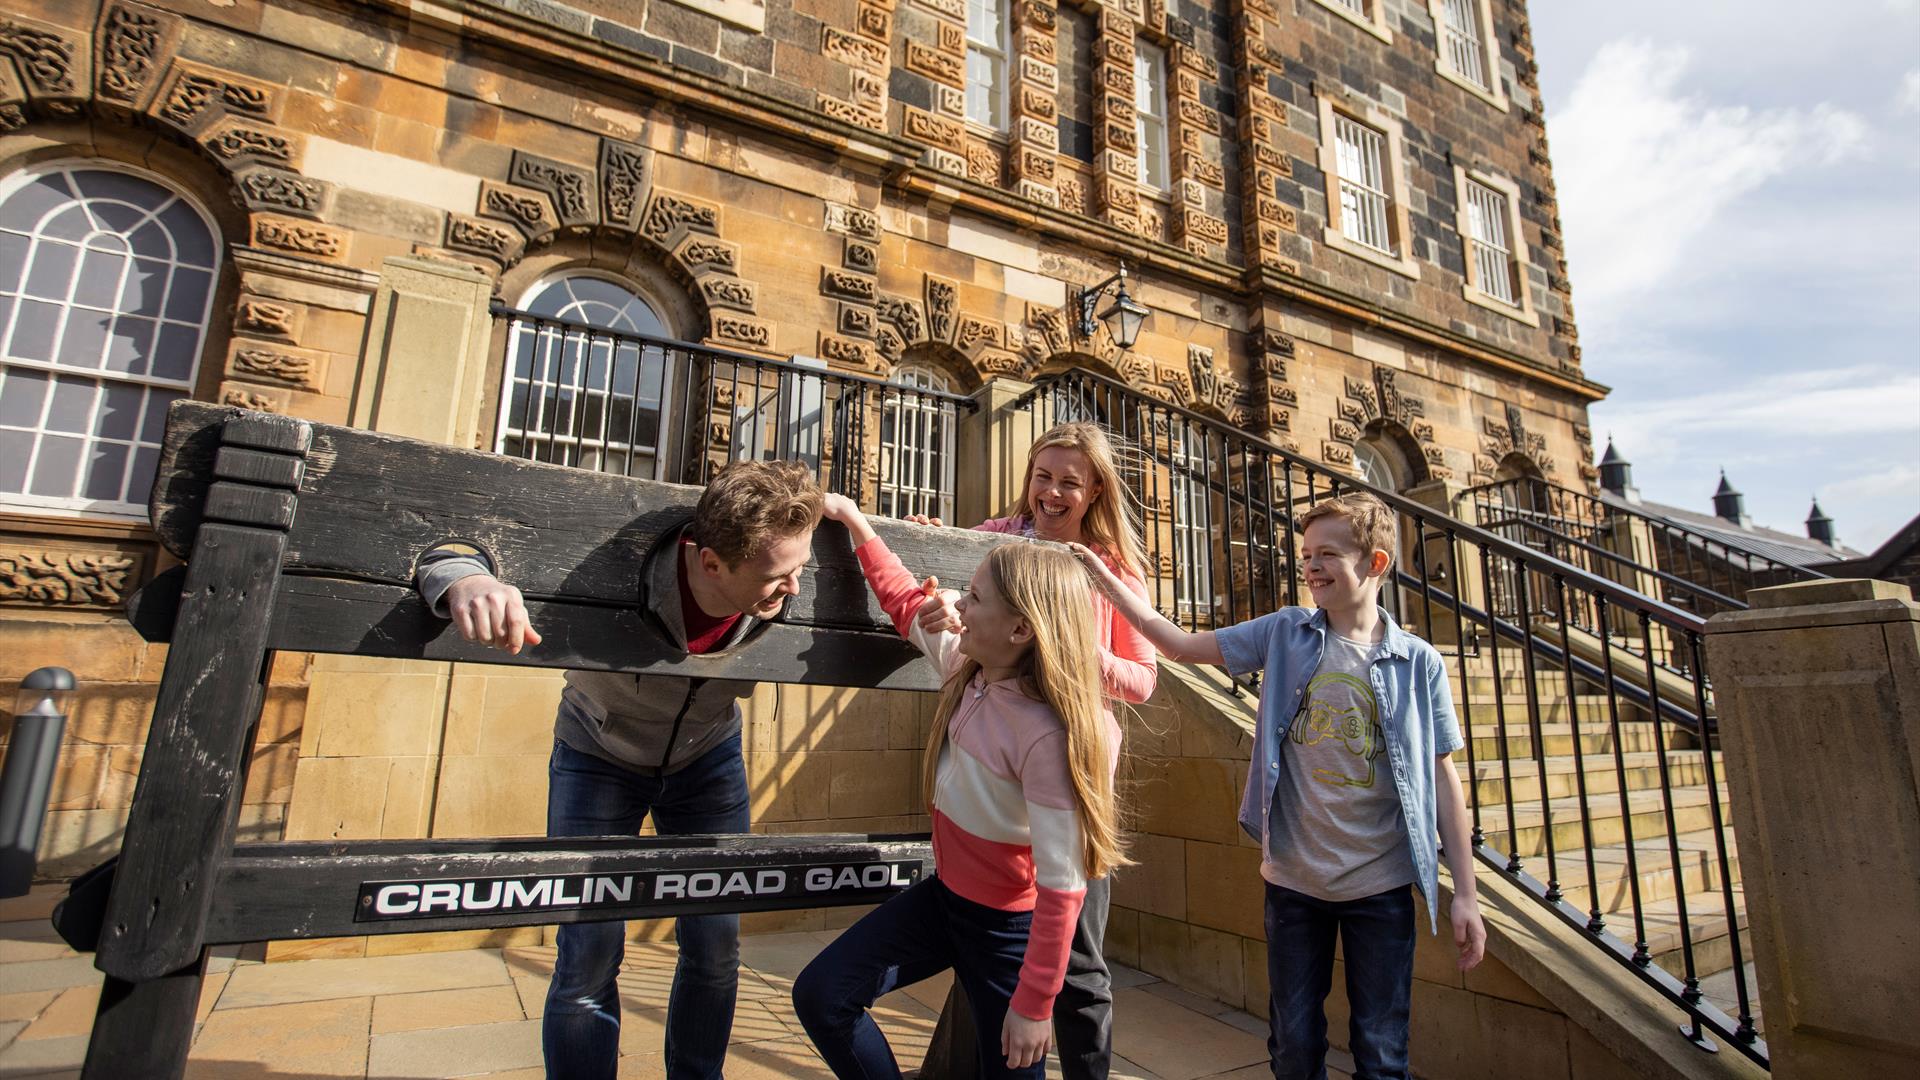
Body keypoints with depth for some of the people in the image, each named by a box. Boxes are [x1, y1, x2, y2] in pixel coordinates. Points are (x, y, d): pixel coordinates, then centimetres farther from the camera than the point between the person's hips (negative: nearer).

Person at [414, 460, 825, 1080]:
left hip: (709, 758, 2)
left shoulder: (782, 593, -28)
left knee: (716, 949, 6)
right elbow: (451, 544, -30)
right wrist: (465, 579, -55)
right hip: (599, 757, -2)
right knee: (588, 961, -4)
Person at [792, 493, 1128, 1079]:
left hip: (1007, 926, -7)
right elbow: (908, 605, 8)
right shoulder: (968, 669, -10)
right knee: (820, 995, 3)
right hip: (945, 893, 7)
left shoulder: (1049, 736, -32)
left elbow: (1061, 886, -26)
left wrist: (1034, 1005, -18)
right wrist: (853, 519, 9)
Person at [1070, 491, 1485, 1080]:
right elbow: (1180, 643, -2)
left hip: (1381, 884, -1)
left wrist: (1465, 892, -1)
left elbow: (1442, 779, -1)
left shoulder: (1418, 662, -5)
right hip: (1293, 878, 1)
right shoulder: (1284, 634, -2)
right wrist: (1102, 576, -9)